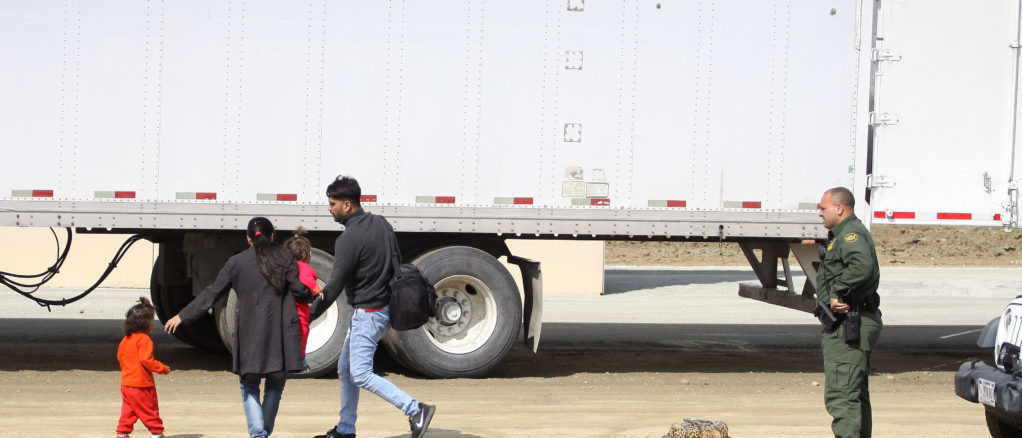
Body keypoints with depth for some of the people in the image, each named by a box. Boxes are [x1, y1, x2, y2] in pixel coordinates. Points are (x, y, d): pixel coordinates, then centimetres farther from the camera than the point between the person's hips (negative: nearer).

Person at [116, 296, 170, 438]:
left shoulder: (125, 340, 10)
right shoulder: (144, 339, -16)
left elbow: (120, 357, 18)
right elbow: (146, 360, -24)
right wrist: (162, 368, -16)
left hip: (126, 383, 8)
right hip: (141, 385, -8)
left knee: (128, 410, 13)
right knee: (150, 410, 5)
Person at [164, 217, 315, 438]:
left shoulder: (237, 262, 4)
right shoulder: (285, 257, 4)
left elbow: (212, 293, 6)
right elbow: (299, 291, -1)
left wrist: (183, 316, 14)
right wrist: (311, 295, 24)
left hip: (251, 335, -1)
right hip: (281, 334, 1)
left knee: (249, 387, 9)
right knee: (275, 386, 15)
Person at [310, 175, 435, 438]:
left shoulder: (349, 239, -20)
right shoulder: (381, 224, 7)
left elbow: (334, 286, -19)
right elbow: (397, 266, 15)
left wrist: (308, 317, -10)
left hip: (367, 313, -10)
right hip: (385, 306, 10)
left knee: (360, 375, -10)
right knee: (345, 368, 17)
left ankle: (416, 410, -15)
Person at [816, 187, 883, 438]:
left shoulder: (851, 234, -12)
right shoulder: (839, 236, 22)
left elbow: (863, 266, -33)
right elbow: (823, 279, 12)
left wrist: (837, 292, -24)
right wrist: (830, 299, -9)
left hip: (848, 327, -11)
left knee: (841, 395, -15)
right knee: (856, 394, 19)